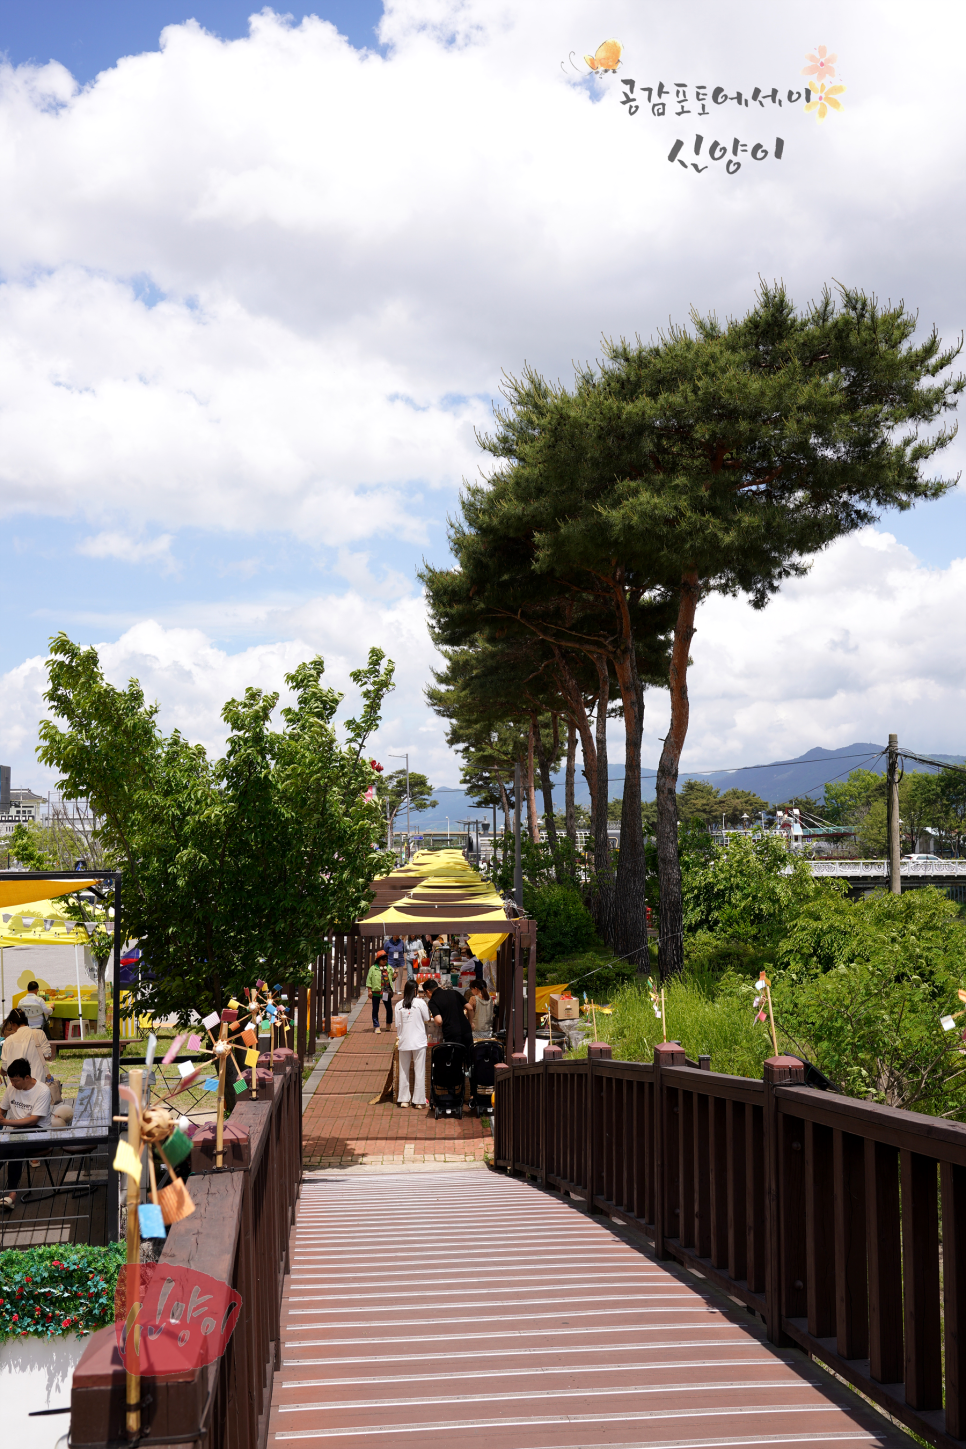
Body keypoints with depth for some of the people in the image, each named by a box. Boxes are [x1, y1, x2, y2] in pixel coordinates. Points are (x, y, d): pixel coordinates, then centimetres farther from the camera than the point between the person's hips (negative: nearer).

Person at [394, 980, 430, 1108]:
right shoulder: (420, 1003, -6)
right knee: (419, 1071, 3)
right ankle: (419, 1100, 4)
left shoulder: (399, 1005, 2)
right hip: (419, 1042, -3)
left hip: (404, 1042, 3)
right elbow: (427, 1020, 3)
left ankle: (404, 1100, 11)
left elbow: (397, 1025, 6)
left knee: (404, 1071, 10)